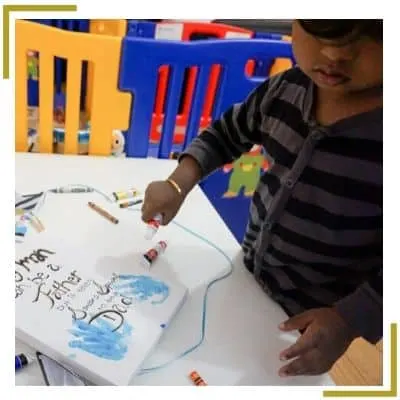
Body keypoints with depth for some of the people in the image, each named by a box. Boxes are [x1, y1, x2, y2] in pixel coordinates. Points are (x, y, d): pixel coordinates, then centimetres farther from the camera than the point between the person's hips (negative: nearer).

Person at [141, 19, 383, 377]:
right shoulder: (286, 90, -14)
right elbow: (227, 133, 1)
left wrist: (349, 321, -28)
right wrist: (178, 184, -12)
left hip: (314, 317, -4)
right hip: (248, 274, 5)